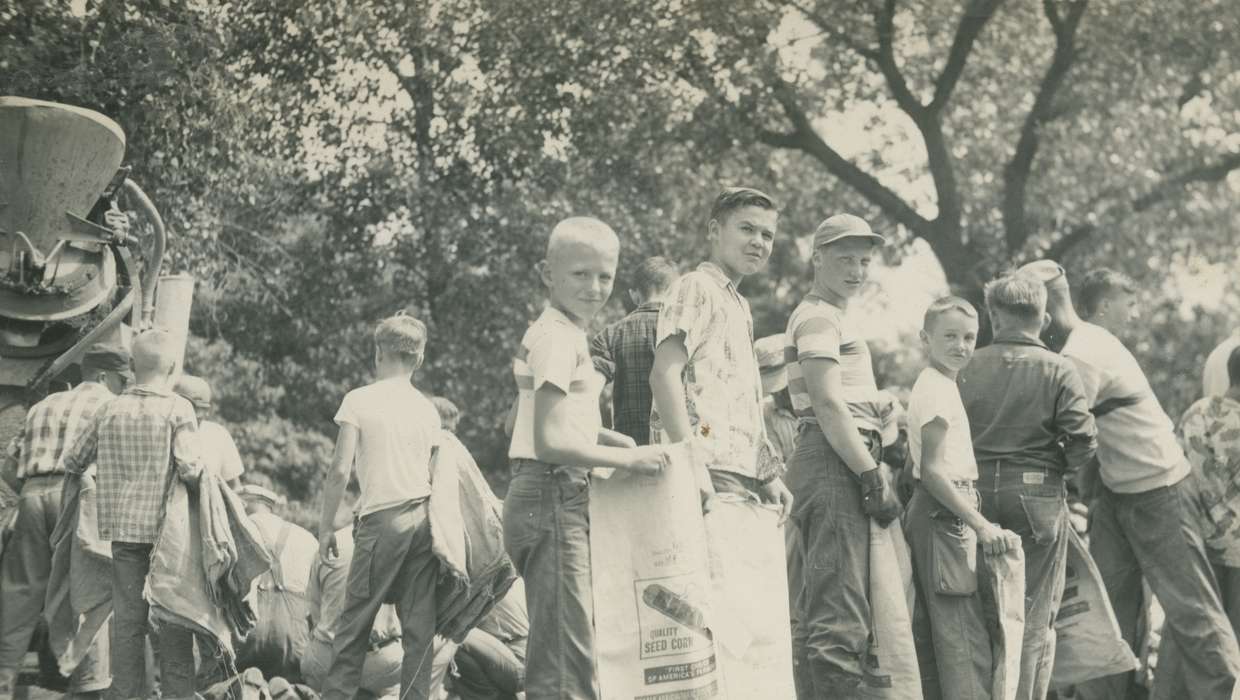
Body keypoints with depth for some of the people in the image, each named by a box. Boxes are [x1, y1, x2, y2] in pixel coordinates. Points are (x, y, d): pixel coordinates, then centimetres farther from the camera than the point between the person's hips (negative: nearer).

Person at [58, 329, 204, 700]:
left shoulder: (109, 410, 5)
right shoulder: (178, 409, -8)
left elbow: (72, 462, 10)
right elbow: (189, 467, -19)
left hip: (122, 529, 4)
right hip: (167, 529, -3)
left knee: (127, 618, 8)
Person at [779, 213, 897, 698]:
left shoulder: (828, 317, 25)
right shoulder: (819, 316, -7)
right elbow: (828, 405, -17)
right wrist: (873, 479, -18)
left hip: (837, 465, 11)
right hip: (835, 462, -11)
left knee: (816, 613, 12)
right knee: (840, 618, -16)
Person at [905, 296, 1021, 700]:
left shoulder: (936, 385, 17)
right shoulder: (938, 389, -13)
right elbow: (933, 471, -19)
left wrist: (976, 522, 15)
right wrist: (982, 526, -21)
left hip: (936, 516, 11)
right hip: (946, 515, -11)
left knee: (938, 635, 14)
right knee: (967, 638, -13)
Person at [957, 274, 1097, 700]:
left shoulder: (968, 368, 0)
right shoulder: (1057, 370, -6)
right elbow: (1083, 438, -12)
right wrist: (1061, 469, 7)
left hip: (979, 492, 3)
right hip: (1038, 495, -2)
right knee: (1033, 615, 5)